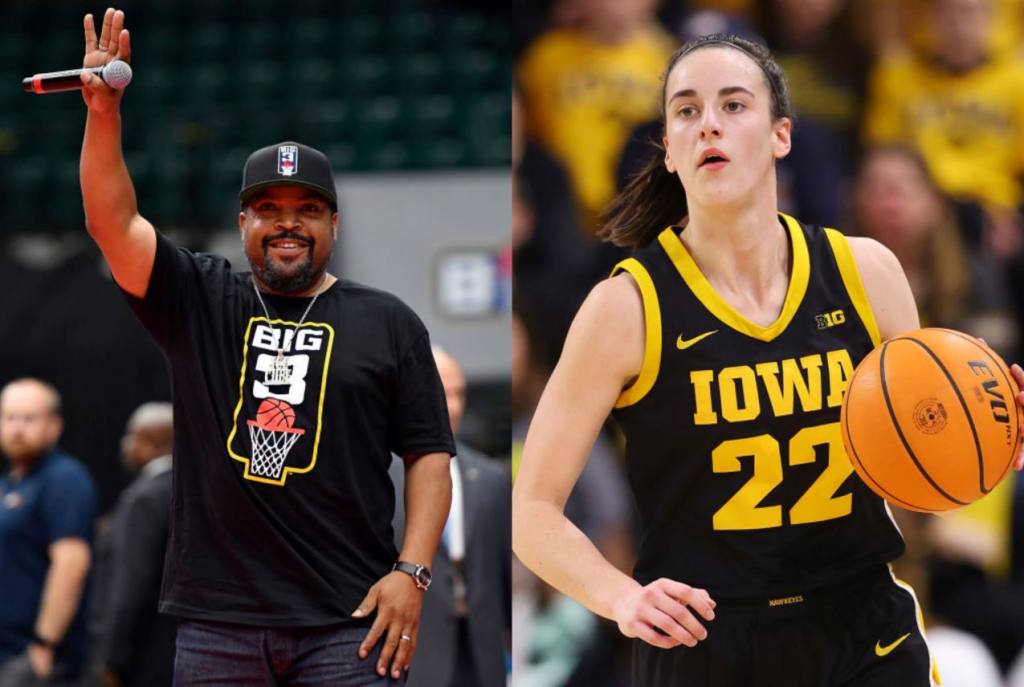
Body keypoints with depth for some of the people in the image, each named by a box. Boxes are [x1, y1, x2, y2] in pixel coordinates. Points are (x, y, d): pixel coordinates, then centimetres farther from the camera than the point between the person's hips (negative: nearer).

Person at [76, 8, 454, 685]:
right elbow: (113, 224, -1)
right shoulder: (200, 302, 12)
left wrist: (412, 572, -5)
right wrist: (104, 114, -14)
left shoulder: (388, 322, 10)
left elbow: (430, 454, 7)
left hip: (346, 620, -1)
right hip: (218, 619, 1)